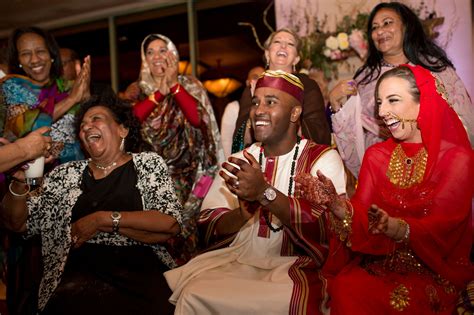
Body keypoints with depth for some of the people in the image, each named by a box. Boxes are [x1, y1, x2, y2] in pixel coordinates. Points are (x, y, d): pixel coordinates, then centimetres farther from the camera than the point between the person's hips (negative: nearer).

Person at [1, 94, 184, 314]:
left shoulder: (149, 164, 9)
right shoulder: (66, 174, 17)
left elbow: (171, 224, -5)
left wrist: (102, 221, -7)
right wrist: (19, 183, -3)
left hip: (142, 270, -1)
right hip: (81, 272, 2)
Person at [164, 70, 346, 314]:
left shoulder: (322, 158, 0)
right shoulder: (239, 161, 12)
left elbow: (329, 227, -16)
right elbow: (209, 228, 4)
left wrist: (264, 193, -24)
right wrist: (245, 209, -17)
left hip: (296, 266, -3)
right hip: (236, 261, 3)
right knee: (193, 295, -23)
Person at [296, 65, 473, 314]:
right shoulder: (377, 155, 9)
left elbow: (441, 230, -16)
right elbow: (361, 217, -1)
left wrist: (396, 228, -36)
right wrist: (336, 205, -23)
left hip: (435, 270, -3)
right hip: (378, 264, 3)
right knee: (344, 287, -26)